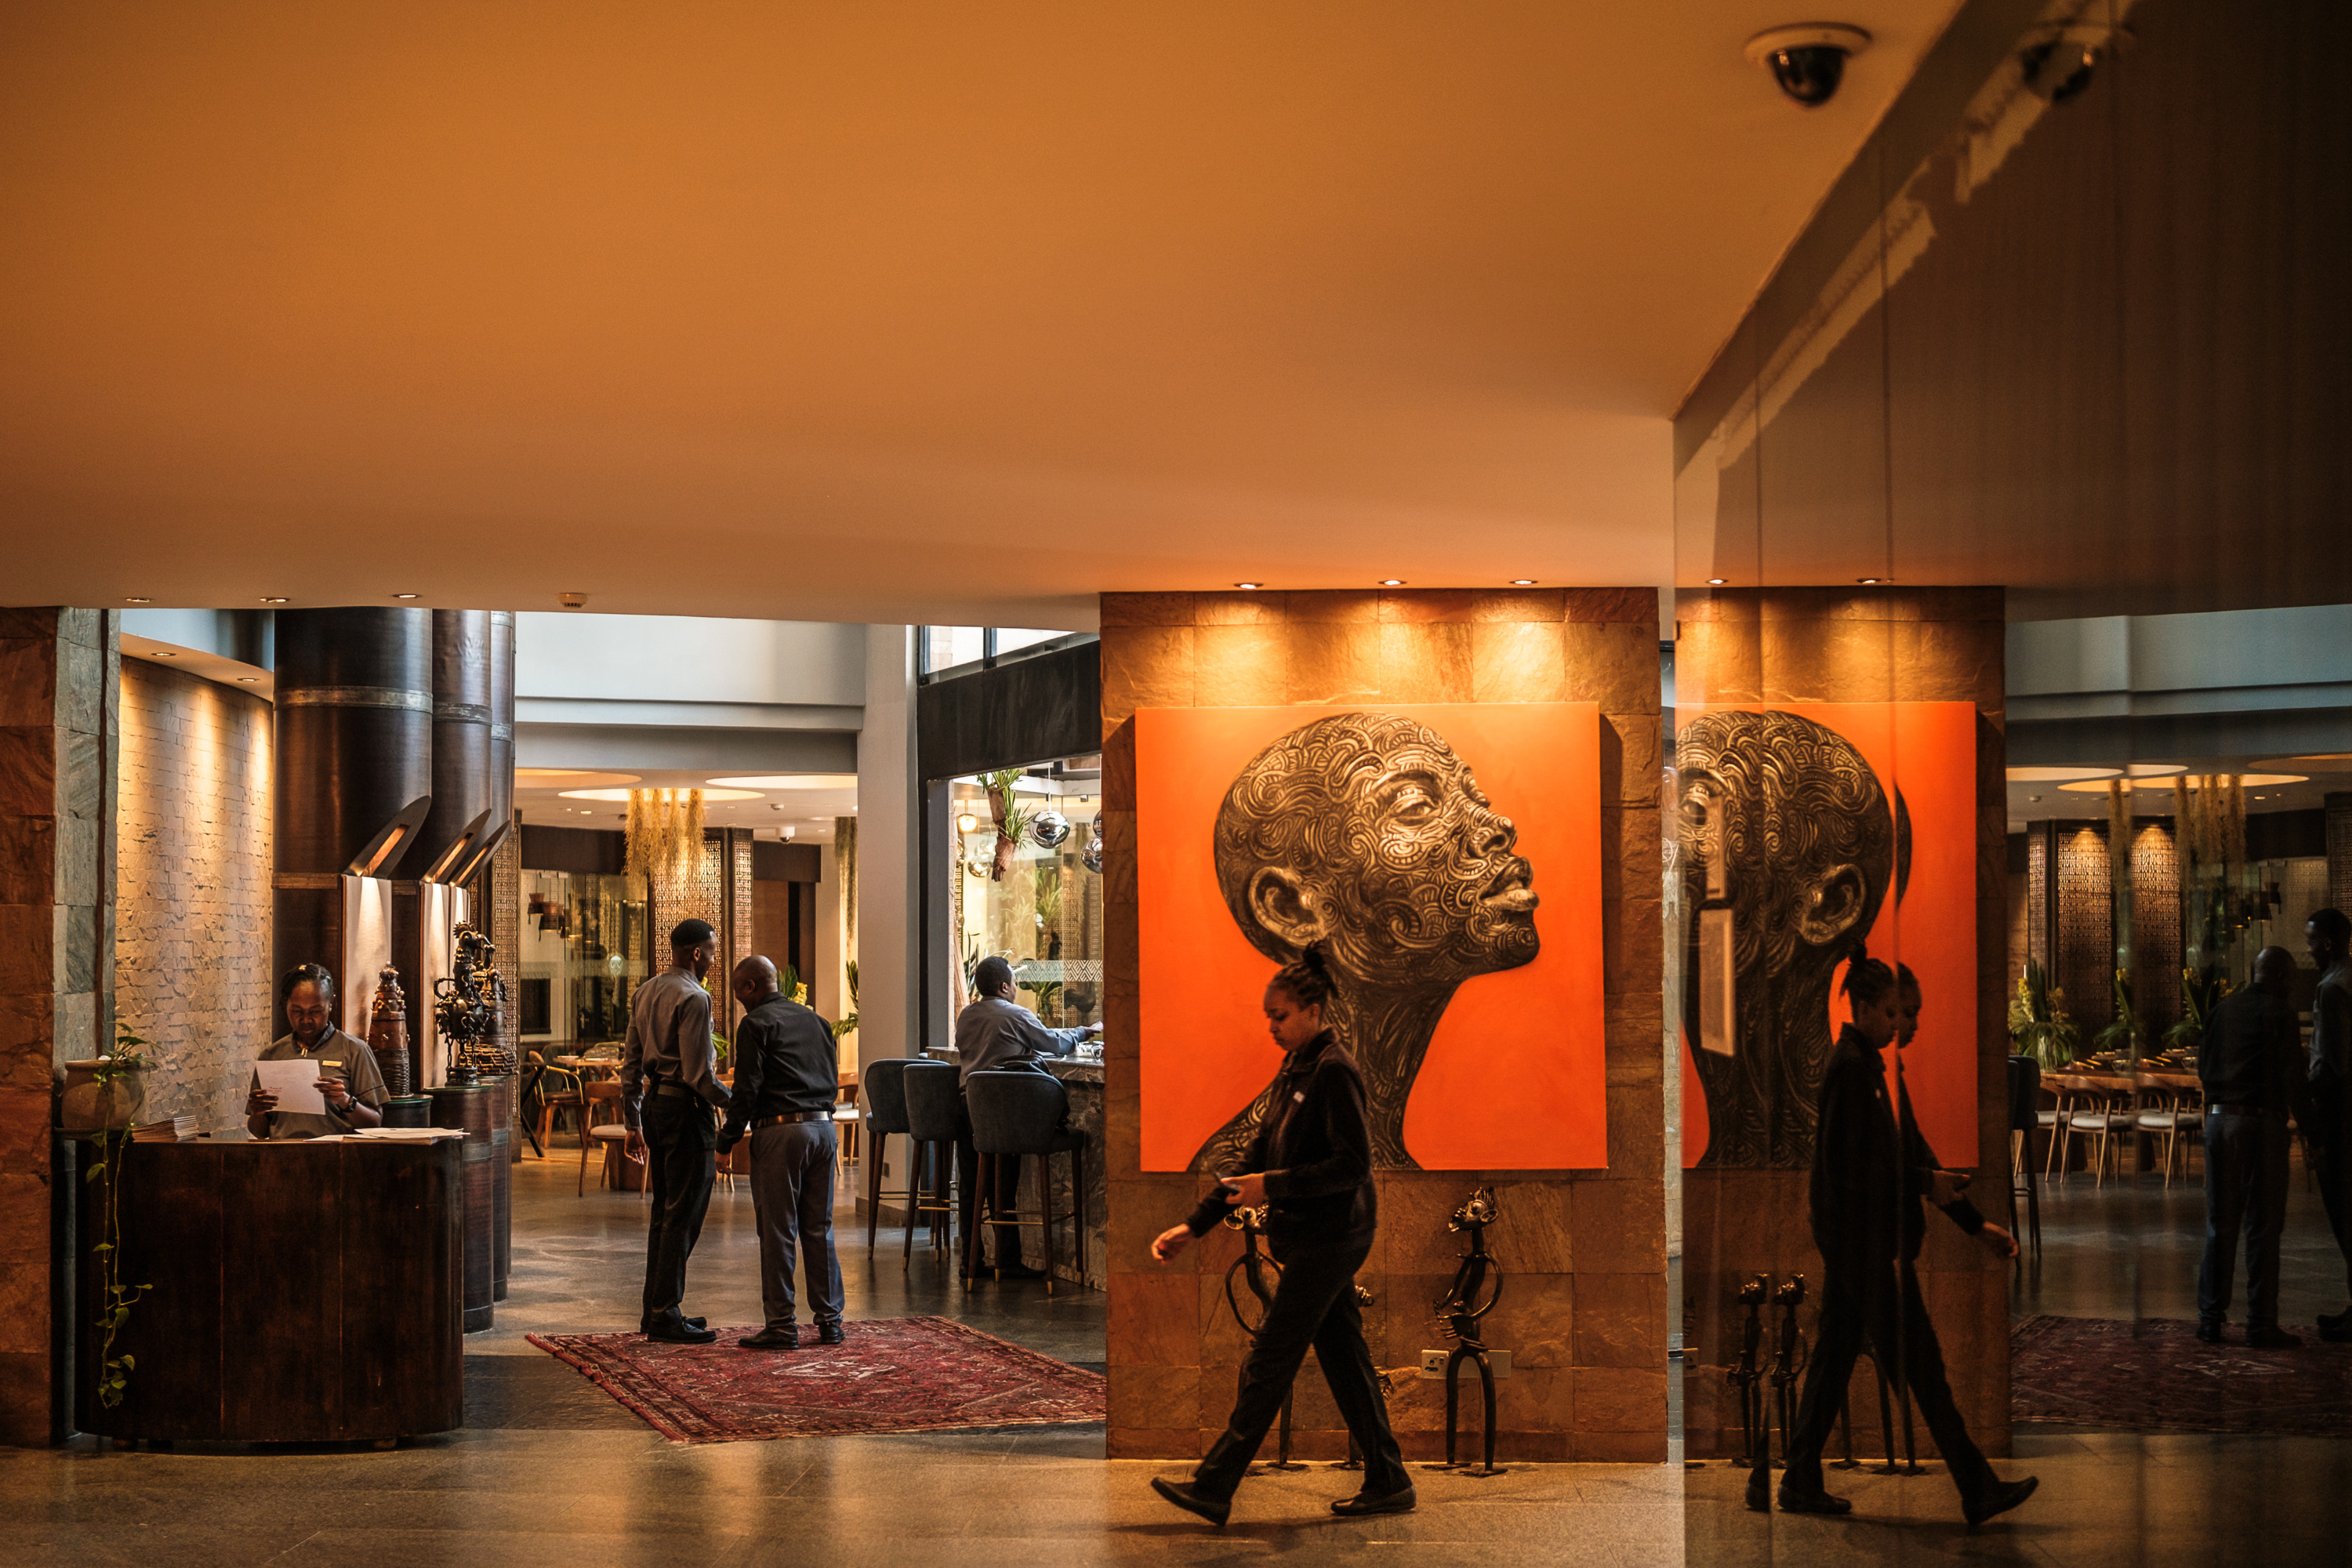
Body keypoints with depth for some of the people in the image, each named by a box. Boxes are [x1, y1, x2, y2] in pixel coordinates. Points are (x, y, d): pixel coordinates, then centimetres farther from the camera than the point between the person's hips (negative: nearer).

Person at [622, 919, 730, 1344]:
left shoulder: (644, 994, 13)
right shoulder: (693, 998, -15)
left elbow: (631, 1065, 16)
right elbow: (697, 1072, -19)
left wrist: (633, 1124, 20)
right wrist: (735, 1104, -6)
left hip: (654, 1103, 9)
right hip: (685, 1108, -9)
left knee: (664, 1212, 16)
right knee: (682, 1217, -4)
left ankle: (655, 1310, 21)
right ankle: (665, 1316, -3)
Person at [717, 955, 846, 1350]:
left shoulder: (755, 1024, -4)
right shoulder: (813, 1020, 16)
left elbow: (747, 1089, -10)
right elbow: (833, 1082, 18)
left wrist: (728, 1138, -2)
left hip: (779, 1129, -6)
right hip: (823, 1126, 7)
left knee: (777, 1231, -2)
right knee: (819, 1228, 10)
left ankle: (782, 1325, -2)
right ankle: (829, 1320, 11)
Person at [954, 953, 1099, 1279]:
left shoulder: (966, 1017, 12)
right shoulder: (1015, 1015, -6)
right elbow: (1055, 1044, 4)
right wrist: (1085, 1032, 22)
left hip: (966, 1103, 6)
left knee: (971, 1188, 9)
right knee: (1003, 1188, -1)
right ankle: (1008, 1261, 1)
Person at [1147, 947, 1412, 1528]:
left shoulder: (1334, 1072, -15)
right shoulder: (1294, 1071, 14)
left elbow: (1352, 1165, -20)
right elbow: (1259, 1156, 16)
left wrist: (1276, 1187, -23)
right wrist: (1196, 1225, 12)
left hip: (1329, 1238, -10)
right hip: (1313, 1239, 10)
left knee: (1268, 1363, -6)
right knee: (1343, 1357, 12)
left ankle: (1214, 1489, -2)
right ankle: (1387, 1482, 17)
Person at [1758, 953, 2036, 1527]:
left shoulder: (1866, 1064, 15)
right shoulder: (1851, 1067, -16)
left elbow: (1910, 1149, 18)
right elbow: (1846, 1164, -21)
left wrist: (1974, 1225, 17)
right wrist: (1925, 1184, -18)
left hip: (1850, 1241, 10)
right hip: (1864, 1240, -10)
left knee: (1835, 1355, 13)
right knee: (1920, 1365, -4)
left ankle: (1800, 1483, 17)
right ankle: (1978, 1490, 1)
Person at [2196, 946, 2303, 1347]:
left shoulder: (2223, 1010, 9)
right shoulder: (2278, 1013, -7)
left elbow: (2202, 1066, 13)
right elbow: (2291, 1076, -9)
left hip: (2219, 1118, 5)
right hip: (2262, 1121, -5)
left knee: (2219, 1223, 11)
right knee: (2264, 1225, 0)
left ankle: (2210, 1317, 12)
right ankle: (2261, 1323, 1)